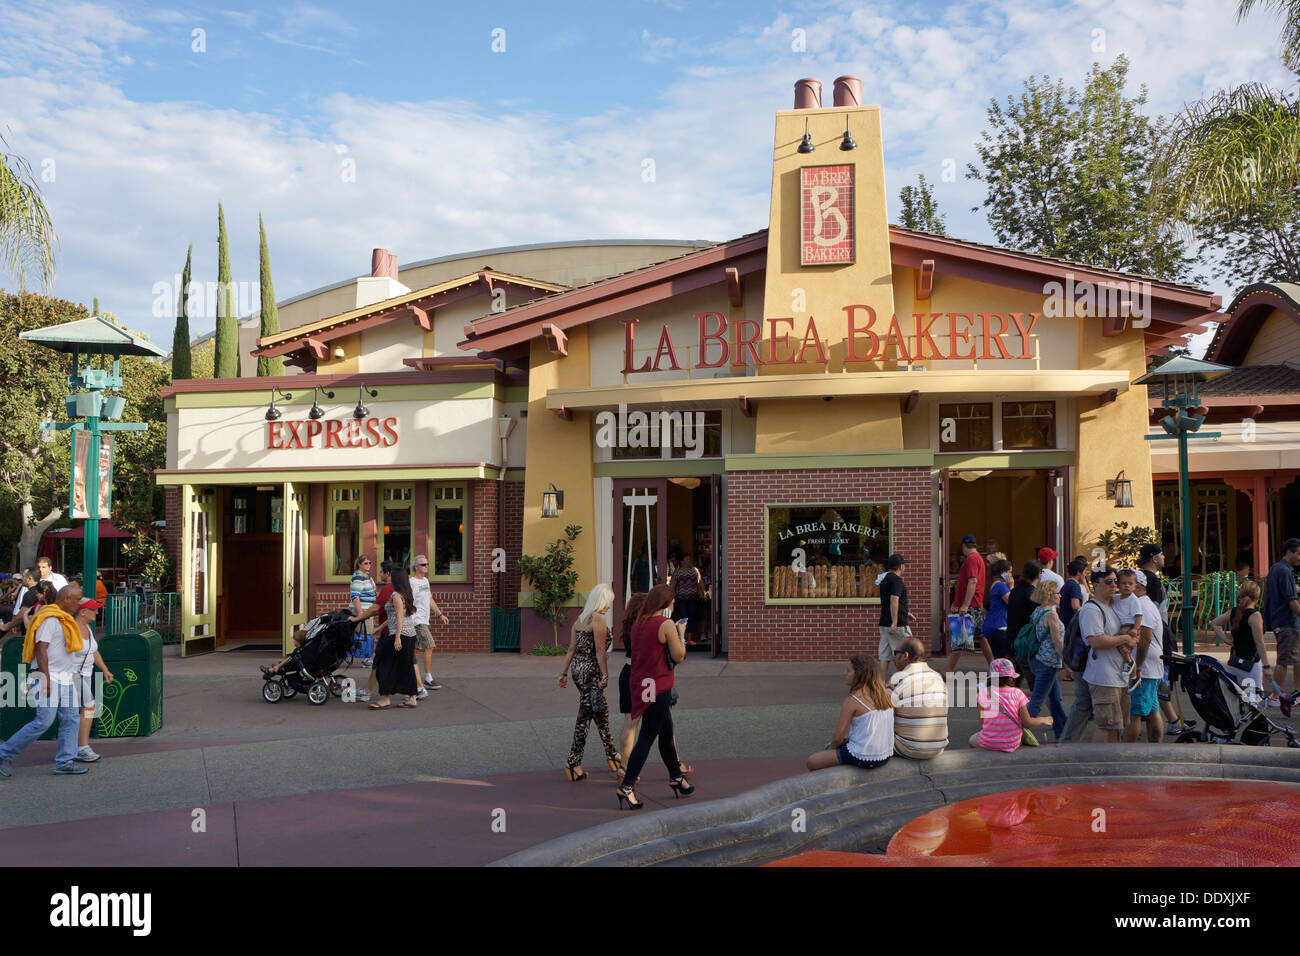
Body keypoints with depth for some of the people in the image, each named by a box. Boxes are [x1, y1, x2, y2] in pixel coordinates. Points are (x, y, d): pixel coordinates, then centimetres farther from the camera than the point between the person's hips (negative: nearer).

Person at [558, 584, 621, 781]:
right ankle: (573, 763, 3)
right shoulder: (599, 619, -12)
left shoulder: (580, 619, 13)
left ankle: (611, 755, 26)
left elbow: (572, 648, 13)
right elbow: (600, 650, -17)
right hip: (591, 671, -9)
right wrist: (605, 675, -16)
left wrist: (563, 672, 13)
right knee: (585, 715, -2)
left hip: (577, 668, 9)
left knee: (601, 712, 17)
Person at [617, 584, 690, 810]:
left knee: (666, 733, 21)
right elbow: (679, 656, -12)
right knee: (647, 738, -4)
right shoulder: (666, 625, -15)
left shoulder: (638, 624, 9)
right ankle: (627, 786, -7)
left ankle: (676, 777, 35)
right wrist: (680, 634, 3)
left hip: (641, 685, 8)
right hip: (658, 687, -8)